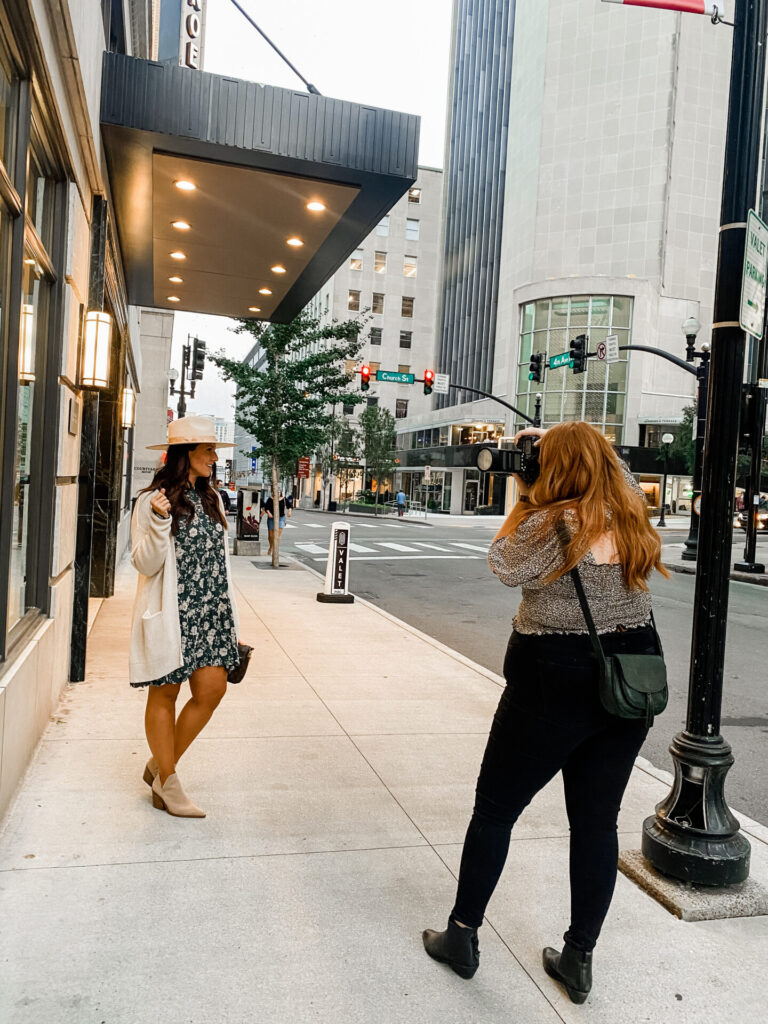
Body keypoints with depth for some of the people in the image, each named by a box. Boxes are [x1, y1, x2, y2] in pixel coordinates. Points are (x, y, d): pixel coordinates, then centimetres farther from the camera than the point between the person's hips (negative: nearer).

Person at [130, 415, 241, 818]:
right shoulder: (152, 501, -8)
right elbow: (145, 564, -10)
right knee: (165, 694, 6)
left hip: (209, 612, 6)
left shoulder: (211, 499, 12)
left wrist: (229, 612, 17)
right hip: (170, 612, -6)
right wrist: (159, 523, -25)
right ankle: (168, 784, 21)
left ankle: (160, 767, 22)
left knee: (212, 690, 2)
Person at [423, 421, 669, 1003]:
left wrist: (522, 501, 2)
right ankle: (578, 961, 28)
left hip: (554, 685, -6)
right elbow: (617, 471, 22)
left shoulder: (551, 525, -19)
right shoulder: (634, 516, 1)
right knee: (597, 821, 15)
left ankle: (462, 938, 26)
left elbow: (504, 567, -3)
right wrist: (564, 439, 22)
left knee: (495, 807, 12)